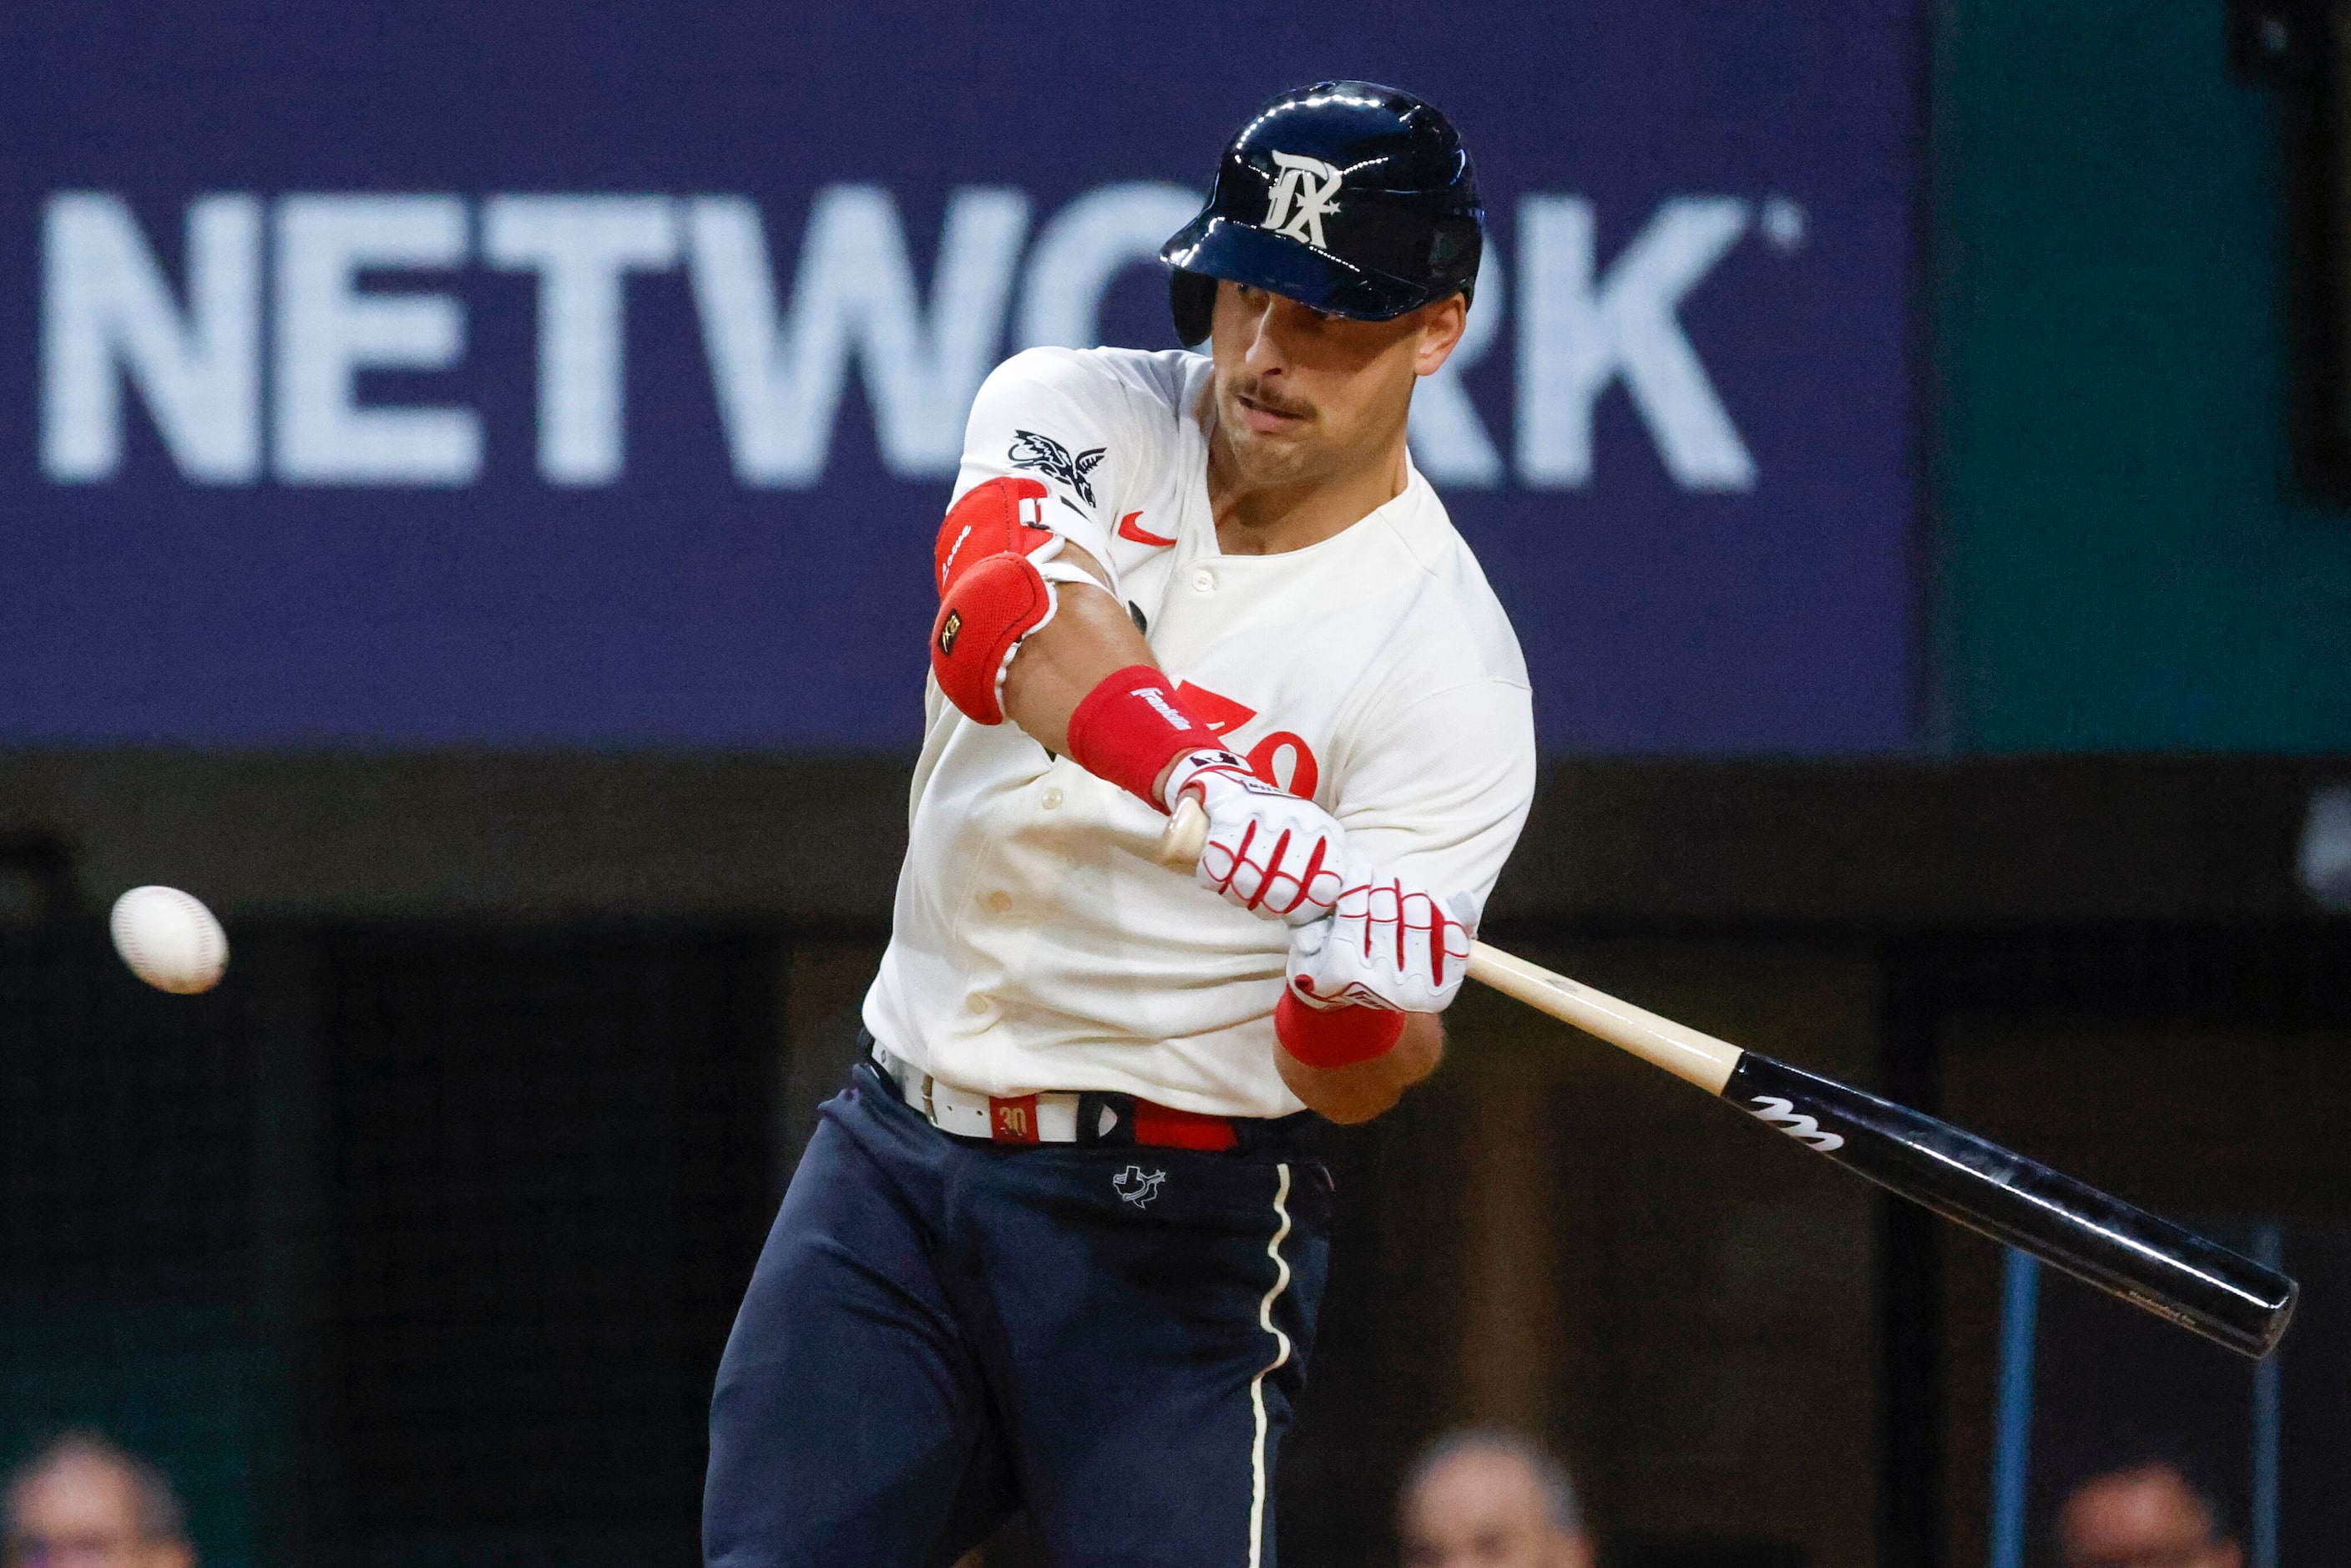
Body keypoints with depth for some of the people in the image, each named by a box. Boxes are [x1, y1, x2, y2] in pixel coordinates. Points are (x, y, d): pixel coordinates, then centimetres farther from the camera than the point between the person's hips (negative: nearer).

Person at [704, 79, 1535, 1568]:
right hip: (893, 1157, 3)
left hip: (1176, 1223, -3)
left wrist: (1358, 1005, -39)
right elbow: (1006, 616, -27)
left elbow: (1356, 1084, -15)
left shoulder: (1448, 664, -10)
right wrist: (1201, 775, -45)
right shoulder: (1080, 412, -2)